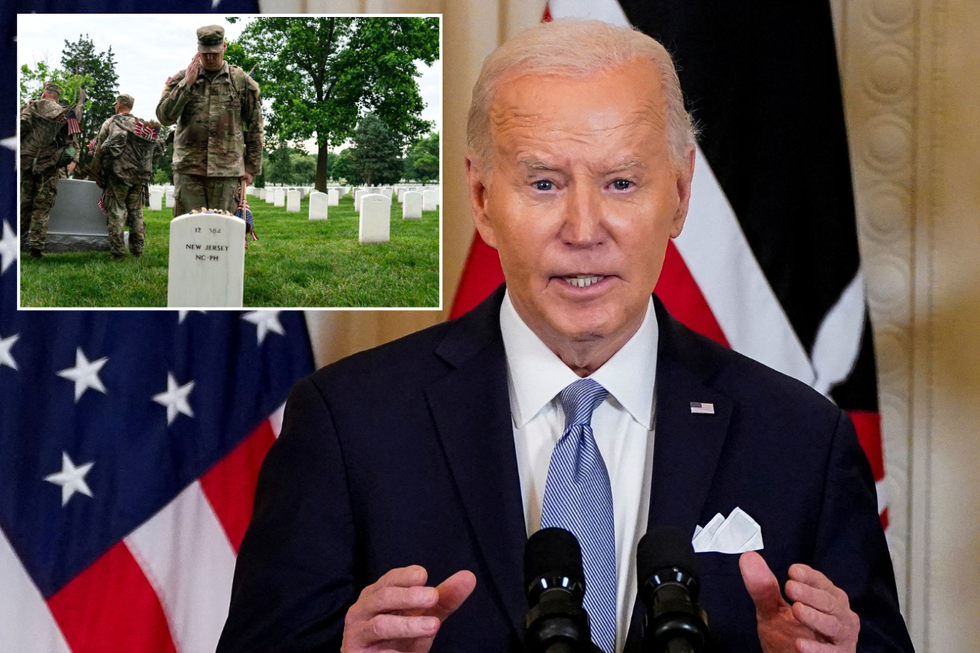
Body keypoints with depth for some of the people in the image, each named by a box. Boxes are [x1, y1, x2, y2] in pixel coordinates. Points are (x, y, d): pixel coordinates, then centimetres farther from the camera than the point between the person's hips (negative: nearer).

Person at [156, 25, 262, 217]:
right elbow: (165, 116, -5)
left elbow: (255, 127, 9)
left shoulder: (242, 82, 6)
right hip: (188, 168, 0)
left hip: (226, 171, 0)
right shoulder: (181, 79, 7)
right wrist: (187, 84, -11)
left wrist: (251, 167, 6)